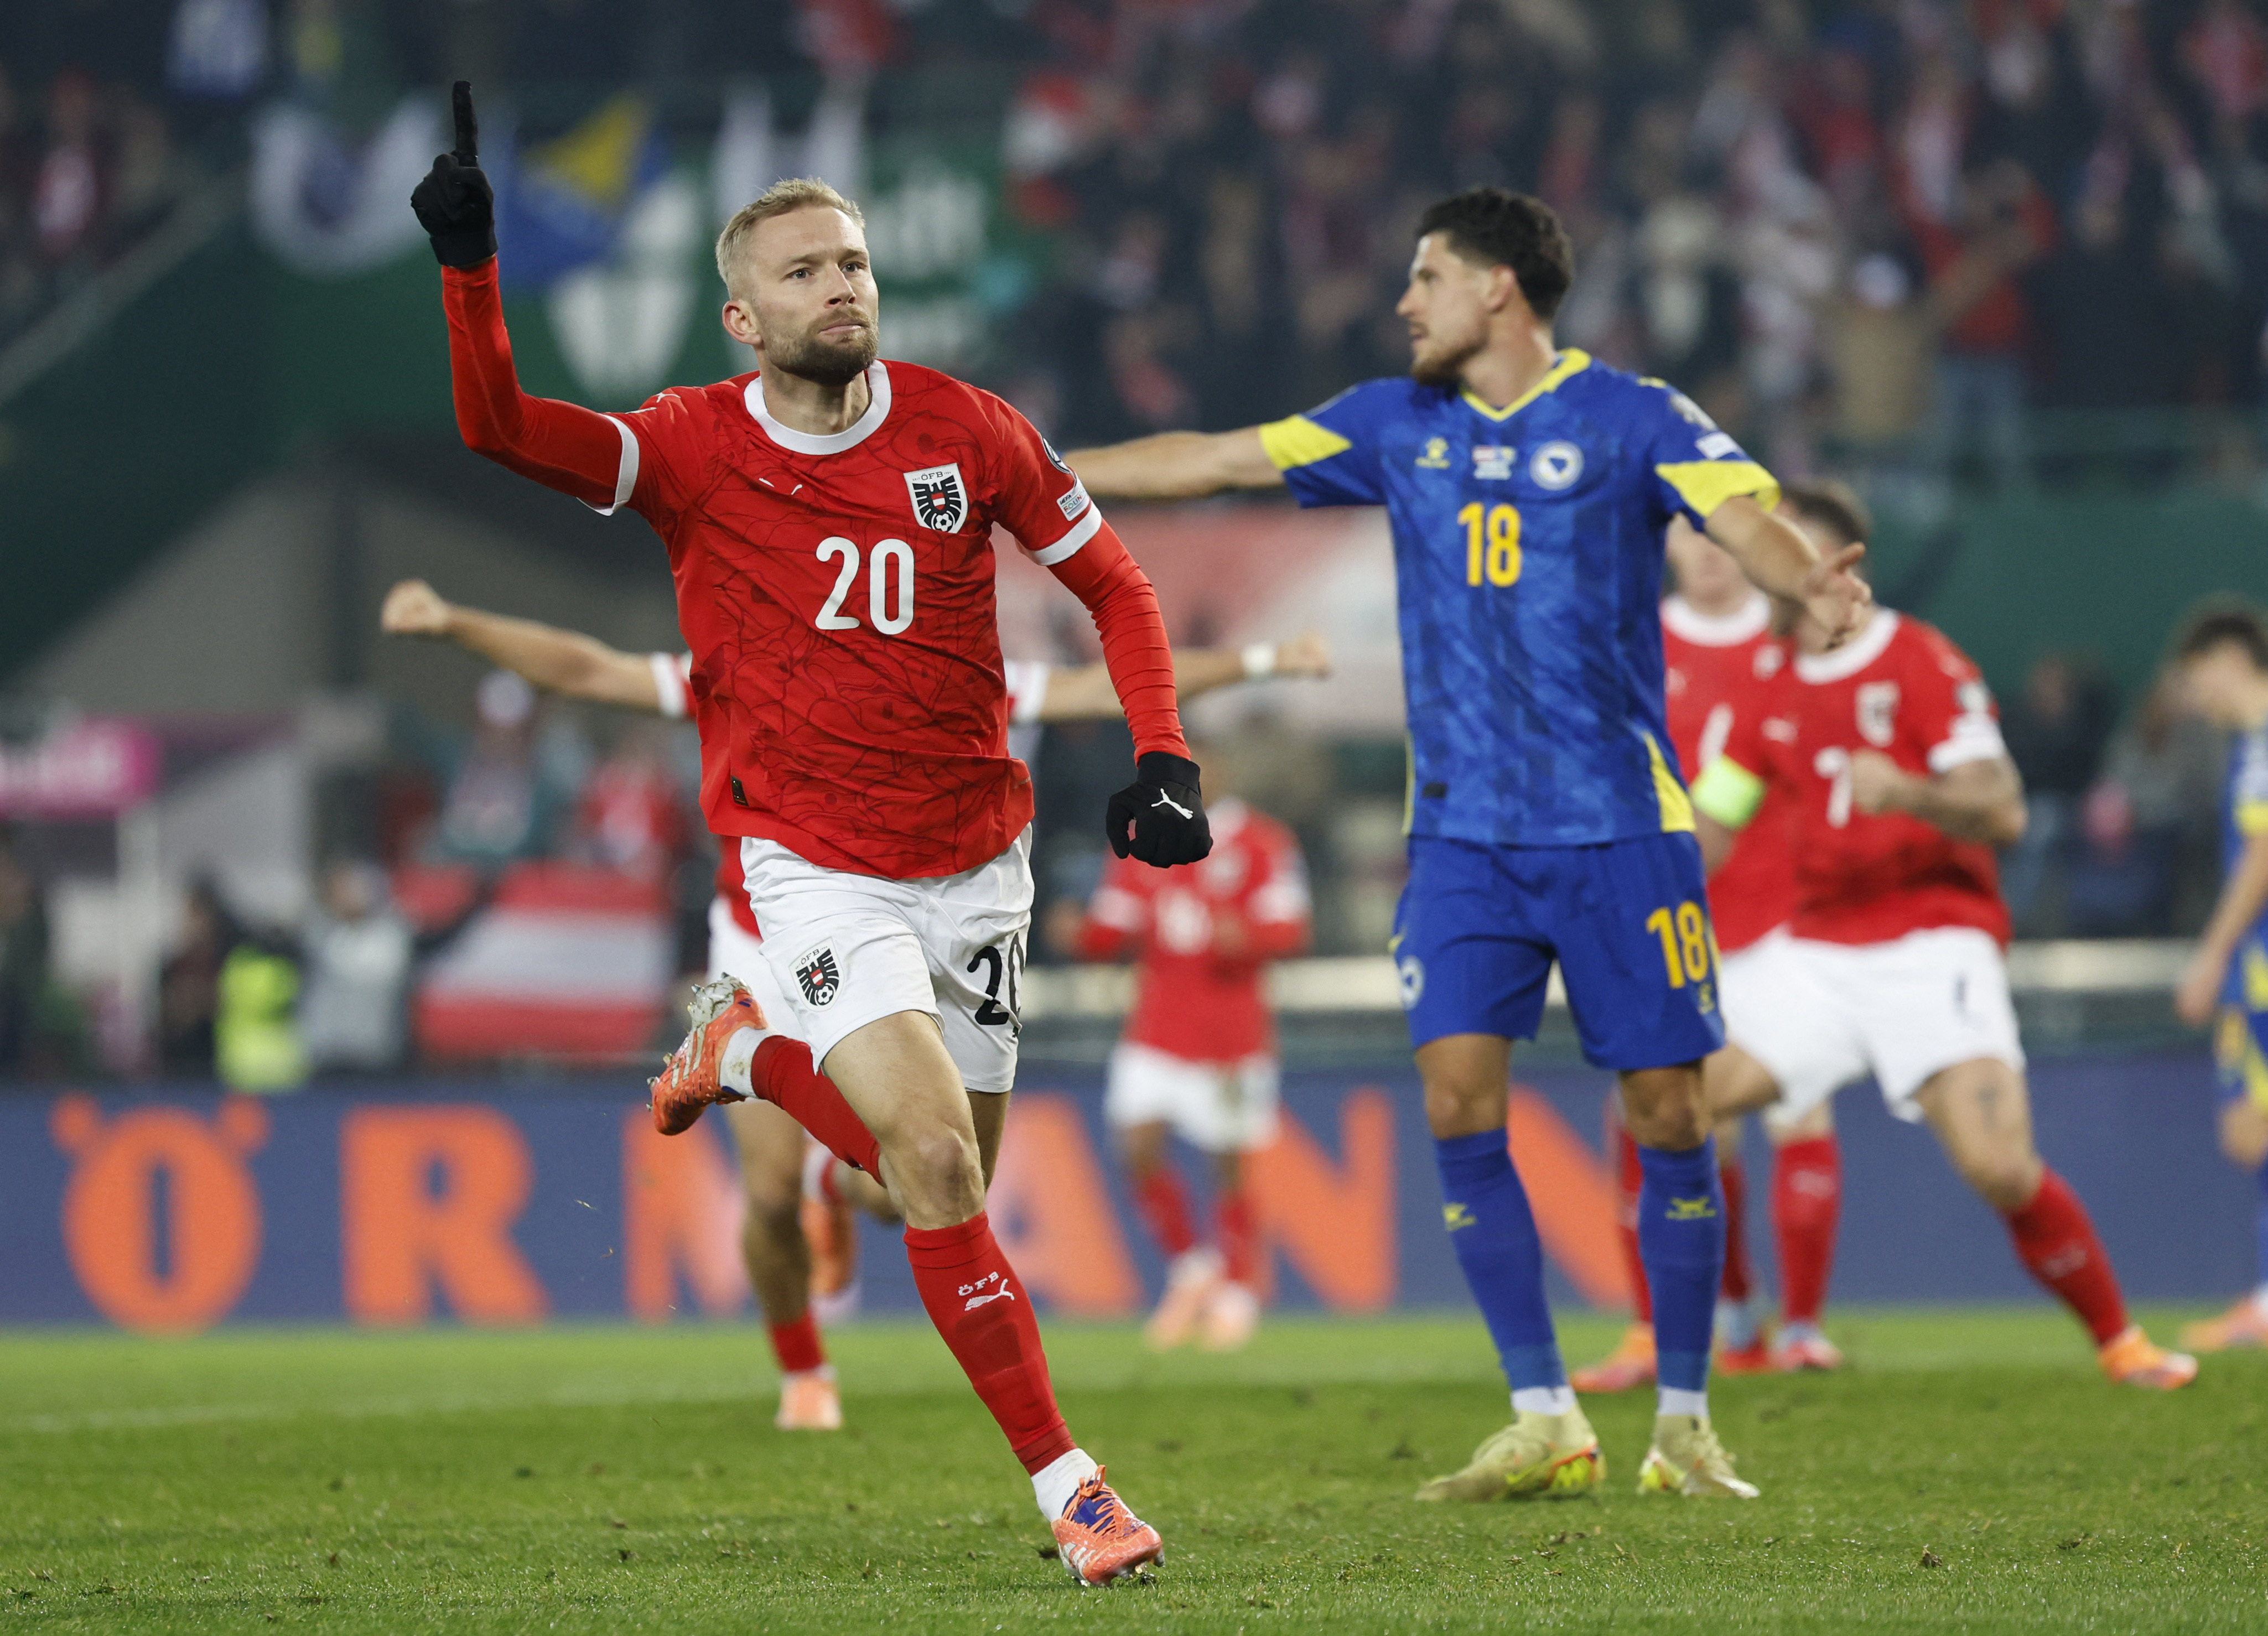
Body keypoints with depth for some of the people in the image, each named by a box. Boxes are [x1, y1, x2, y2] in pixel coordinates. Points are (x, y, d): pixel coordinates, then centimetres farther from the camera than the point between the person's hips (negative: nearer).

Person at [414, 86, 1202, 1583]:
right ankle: (1067, 1486, -12)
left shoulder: (966, 431, -4)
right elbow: (503, 431, -20)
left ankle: (755, 1045, 37)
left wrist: (1162, 756, -5)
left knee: (947, 1175, 9)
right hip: (812, 864, -3)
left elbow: (1111, 579, 7)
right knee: (934, 1159, -19)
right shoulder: (695, 448, -8)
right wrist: (470, 269, -34)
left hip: (976, 858, 3)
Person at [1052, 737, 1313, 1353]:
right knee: (1137, 1145, -11)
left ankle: (1239, 1289, 19)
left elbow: (1288, 928, -9)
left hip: (1231, 1035, -3)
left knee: (1231, 1163, 1)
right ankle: (1189, 1265, 9)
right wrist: (1079, 933, -14)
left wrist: (1244, 936, -29)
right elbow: (1115, 930, 8)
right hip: (1155, 1035, 3)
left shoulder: (1260, 845, -3)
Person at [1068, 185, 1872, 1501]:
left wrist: (1811, 585, -41)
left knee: (1667, 1110, -3)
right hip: (1465, 835, 4)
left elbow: (1748, 517, -18)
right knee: (1460, 1104, -9)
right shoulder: (1400, 426, 10)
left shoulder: (1630, 419, -4)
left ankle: (1686, 1425, 10)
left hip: (1621, 826, -4)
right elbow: (1210, 461, 14)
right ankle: (1547, 1426, -2)